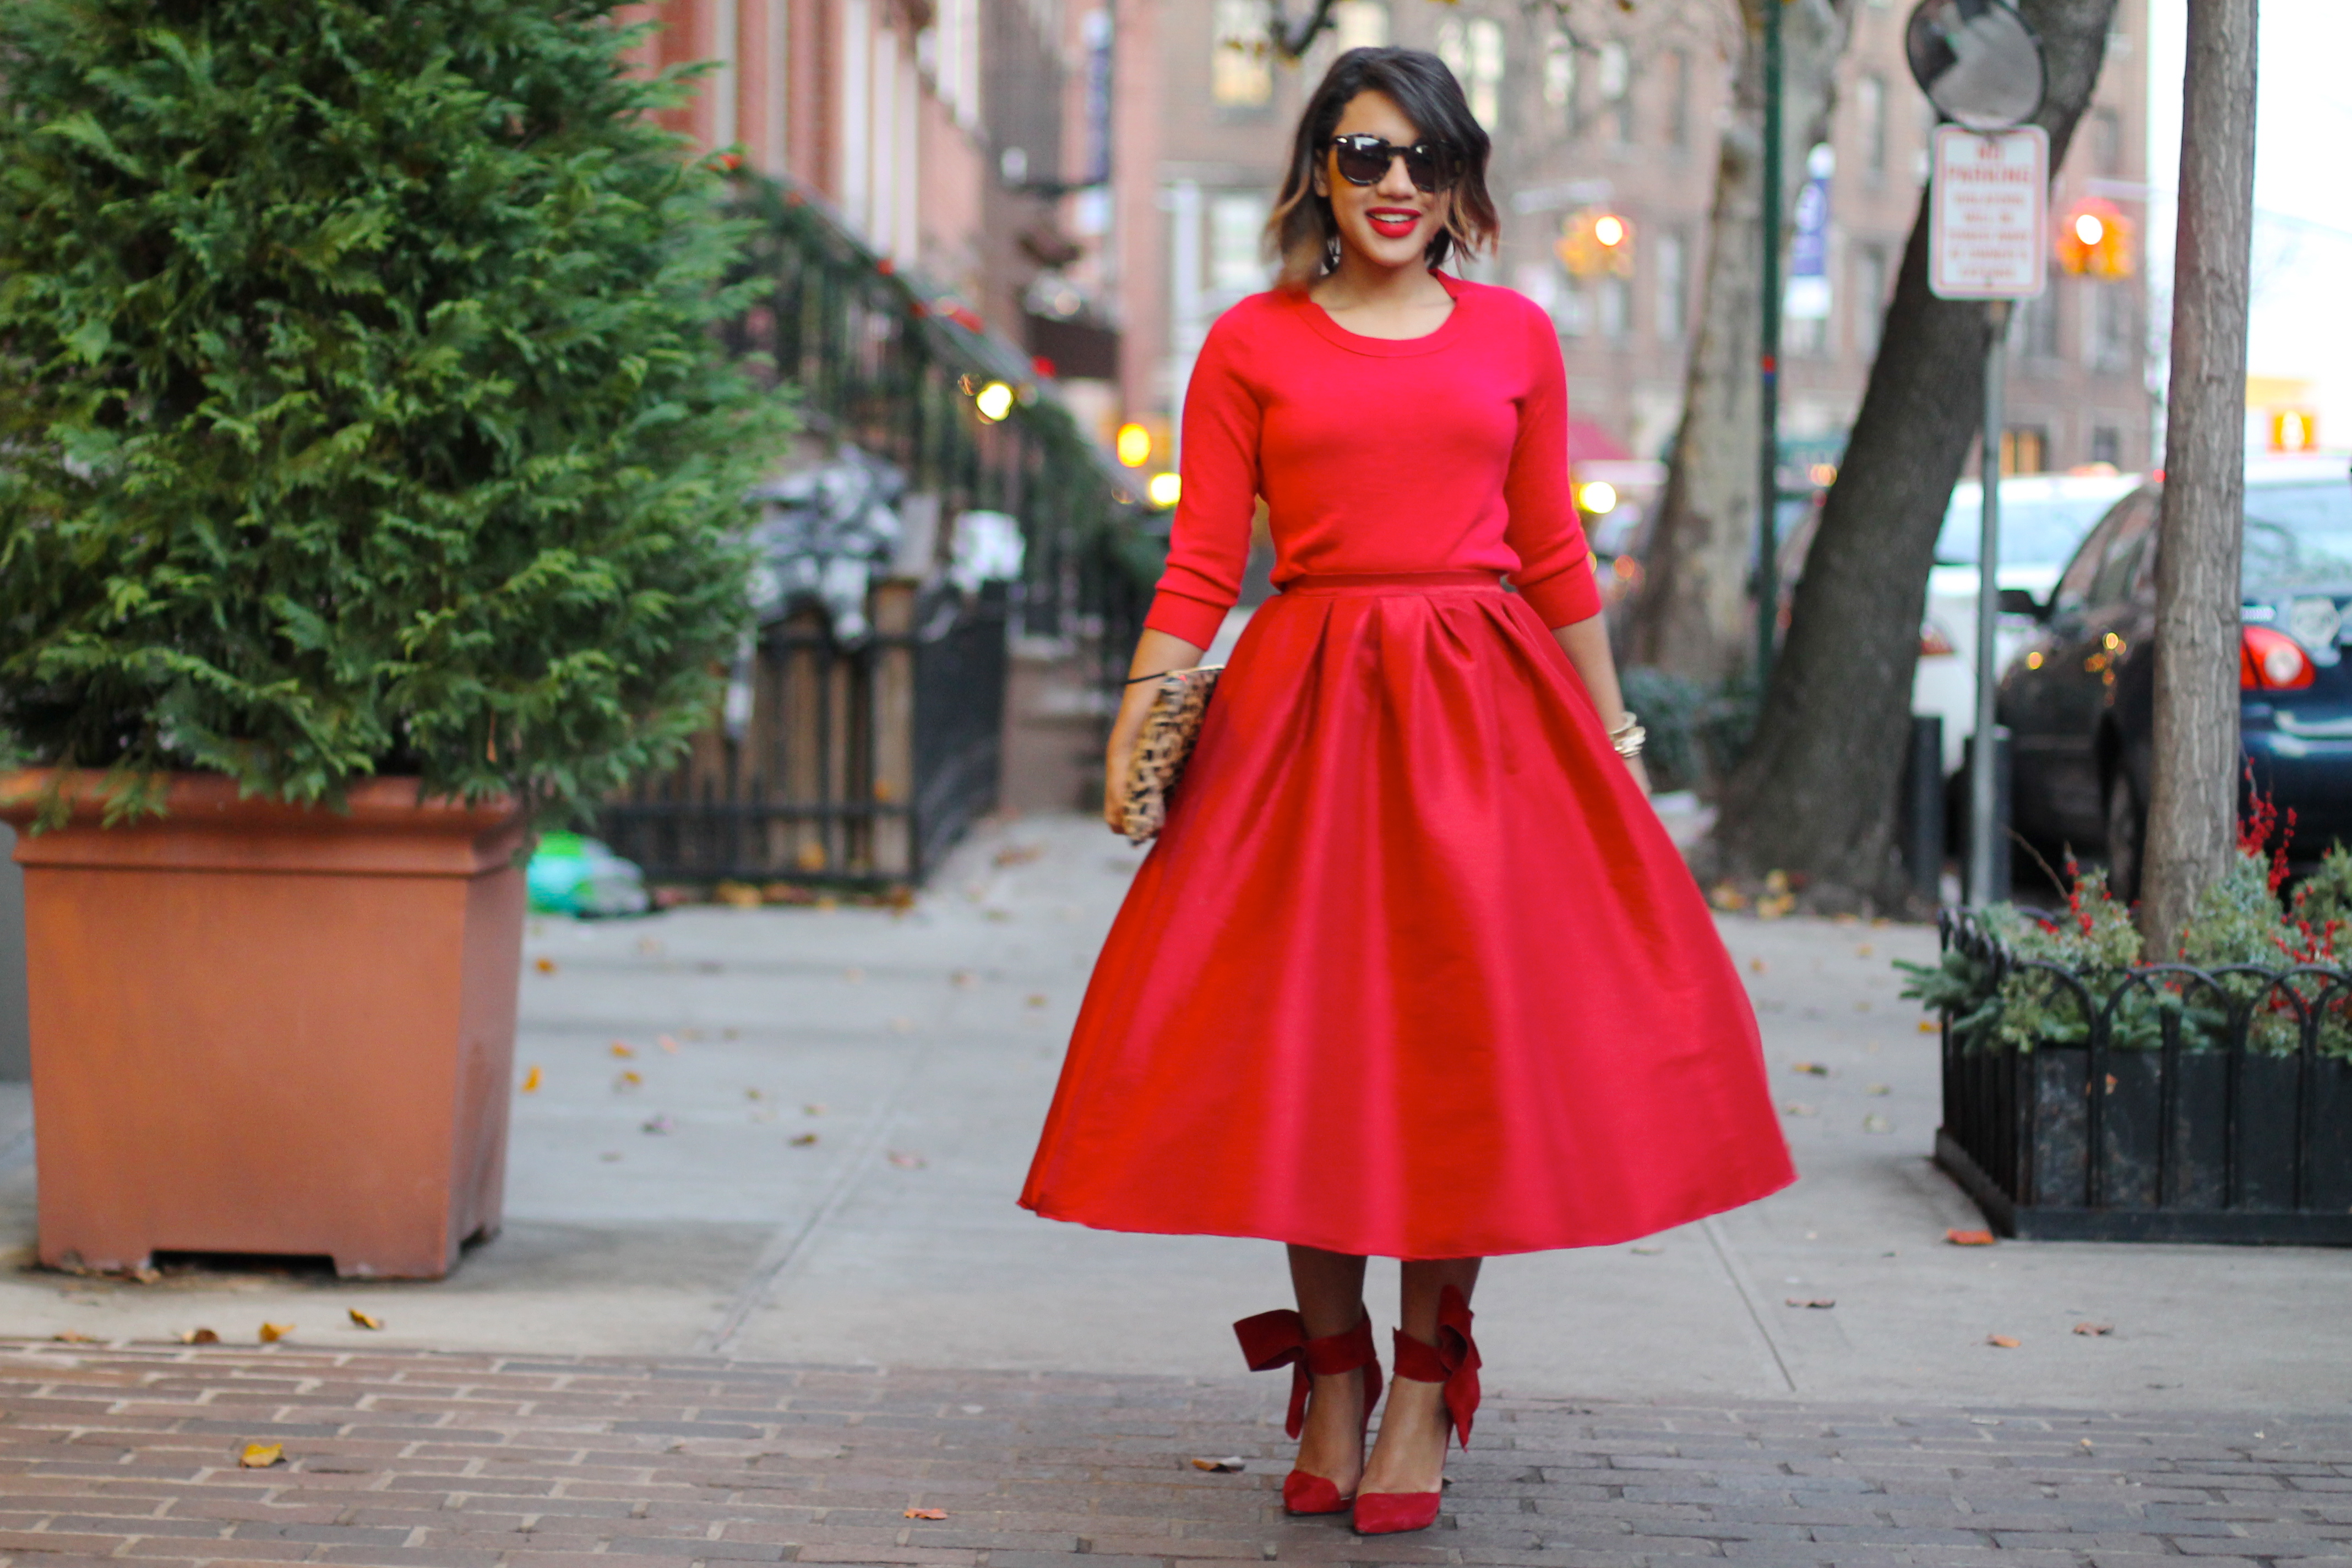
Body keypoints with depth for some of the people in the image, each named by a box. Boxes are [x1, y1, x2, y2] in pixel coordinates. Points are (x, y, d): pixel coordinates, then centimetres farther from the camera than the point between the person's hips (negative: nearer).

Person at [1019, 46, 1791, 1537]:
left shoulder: (1517, 336, 10)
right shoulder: (1250, 344, 6)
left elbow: (1556, 557, 13)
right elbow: (1204, 559, 3)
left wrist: (1613, 737, 11)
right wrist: (1142, 704, -9)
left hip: (1484, 711, 1)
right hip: (1302, 708, -1)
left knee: (1468, 1036, -3)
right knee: (1302, 1044, 0)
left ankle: (1427, 1385, 8)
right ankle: (1331, 1372, 14)